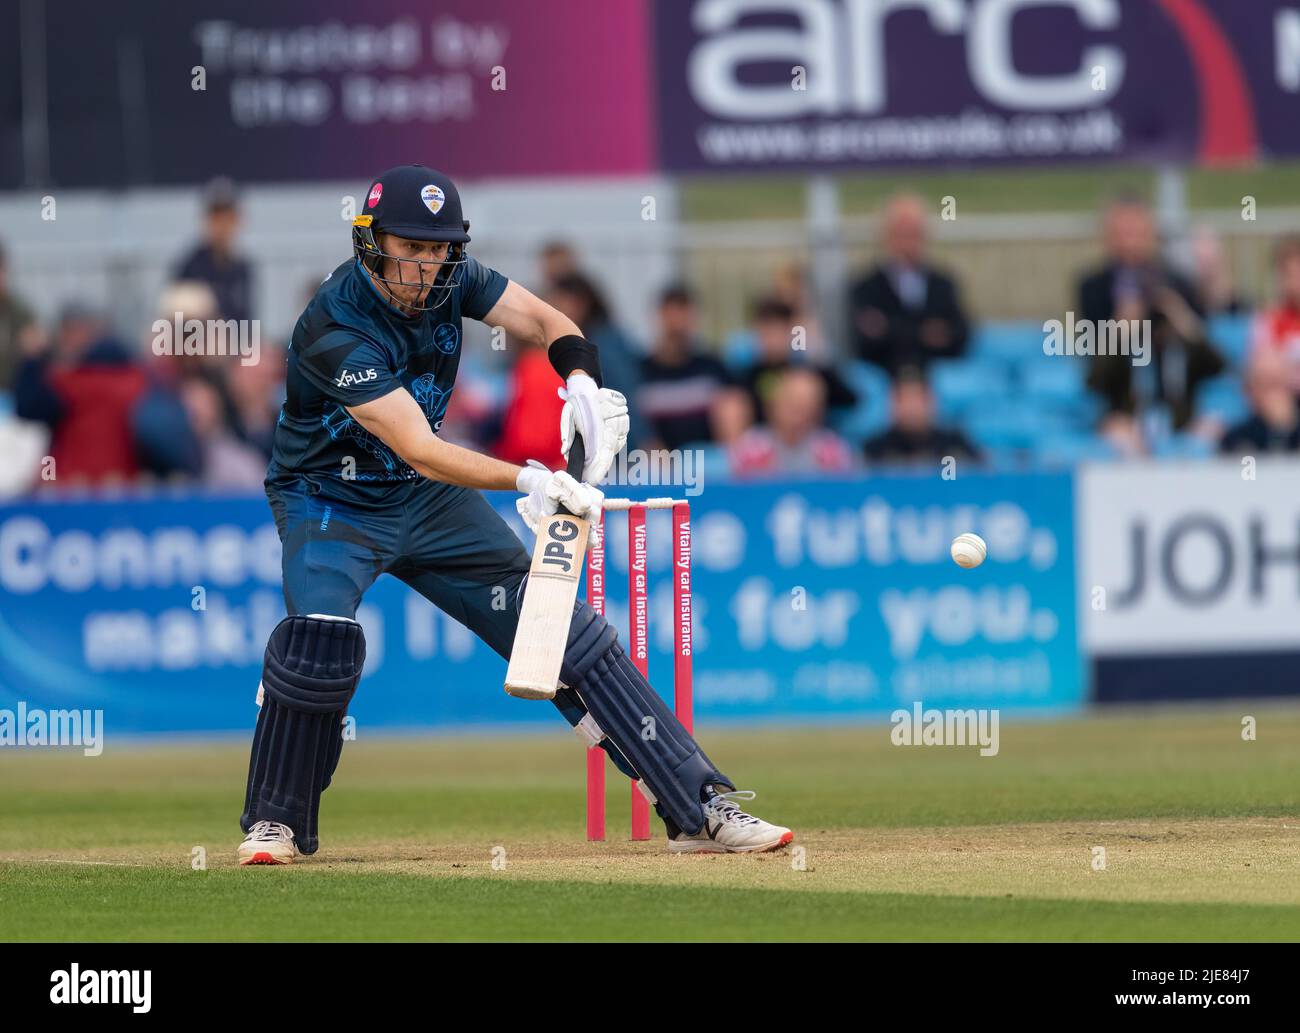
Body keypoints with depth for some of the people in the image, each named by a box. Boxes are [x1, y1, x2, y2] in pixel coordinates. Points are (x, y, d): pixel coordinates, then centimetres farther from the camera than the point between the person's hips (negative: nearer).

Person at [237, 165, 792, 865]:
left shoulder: (449, 277, -12)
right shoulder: (335, 328, -31)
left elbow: (546, 322, -7)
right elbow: (419, 451, -36)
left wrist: (582, 383, -30)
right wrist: (527, 481, -48)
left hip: (431, 503, 5)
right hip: (332, 504, -5)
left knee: (567, 633, -2)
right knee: (321, 641, -32)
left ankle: (698, 808, 0)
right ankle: (275, 820, -10)